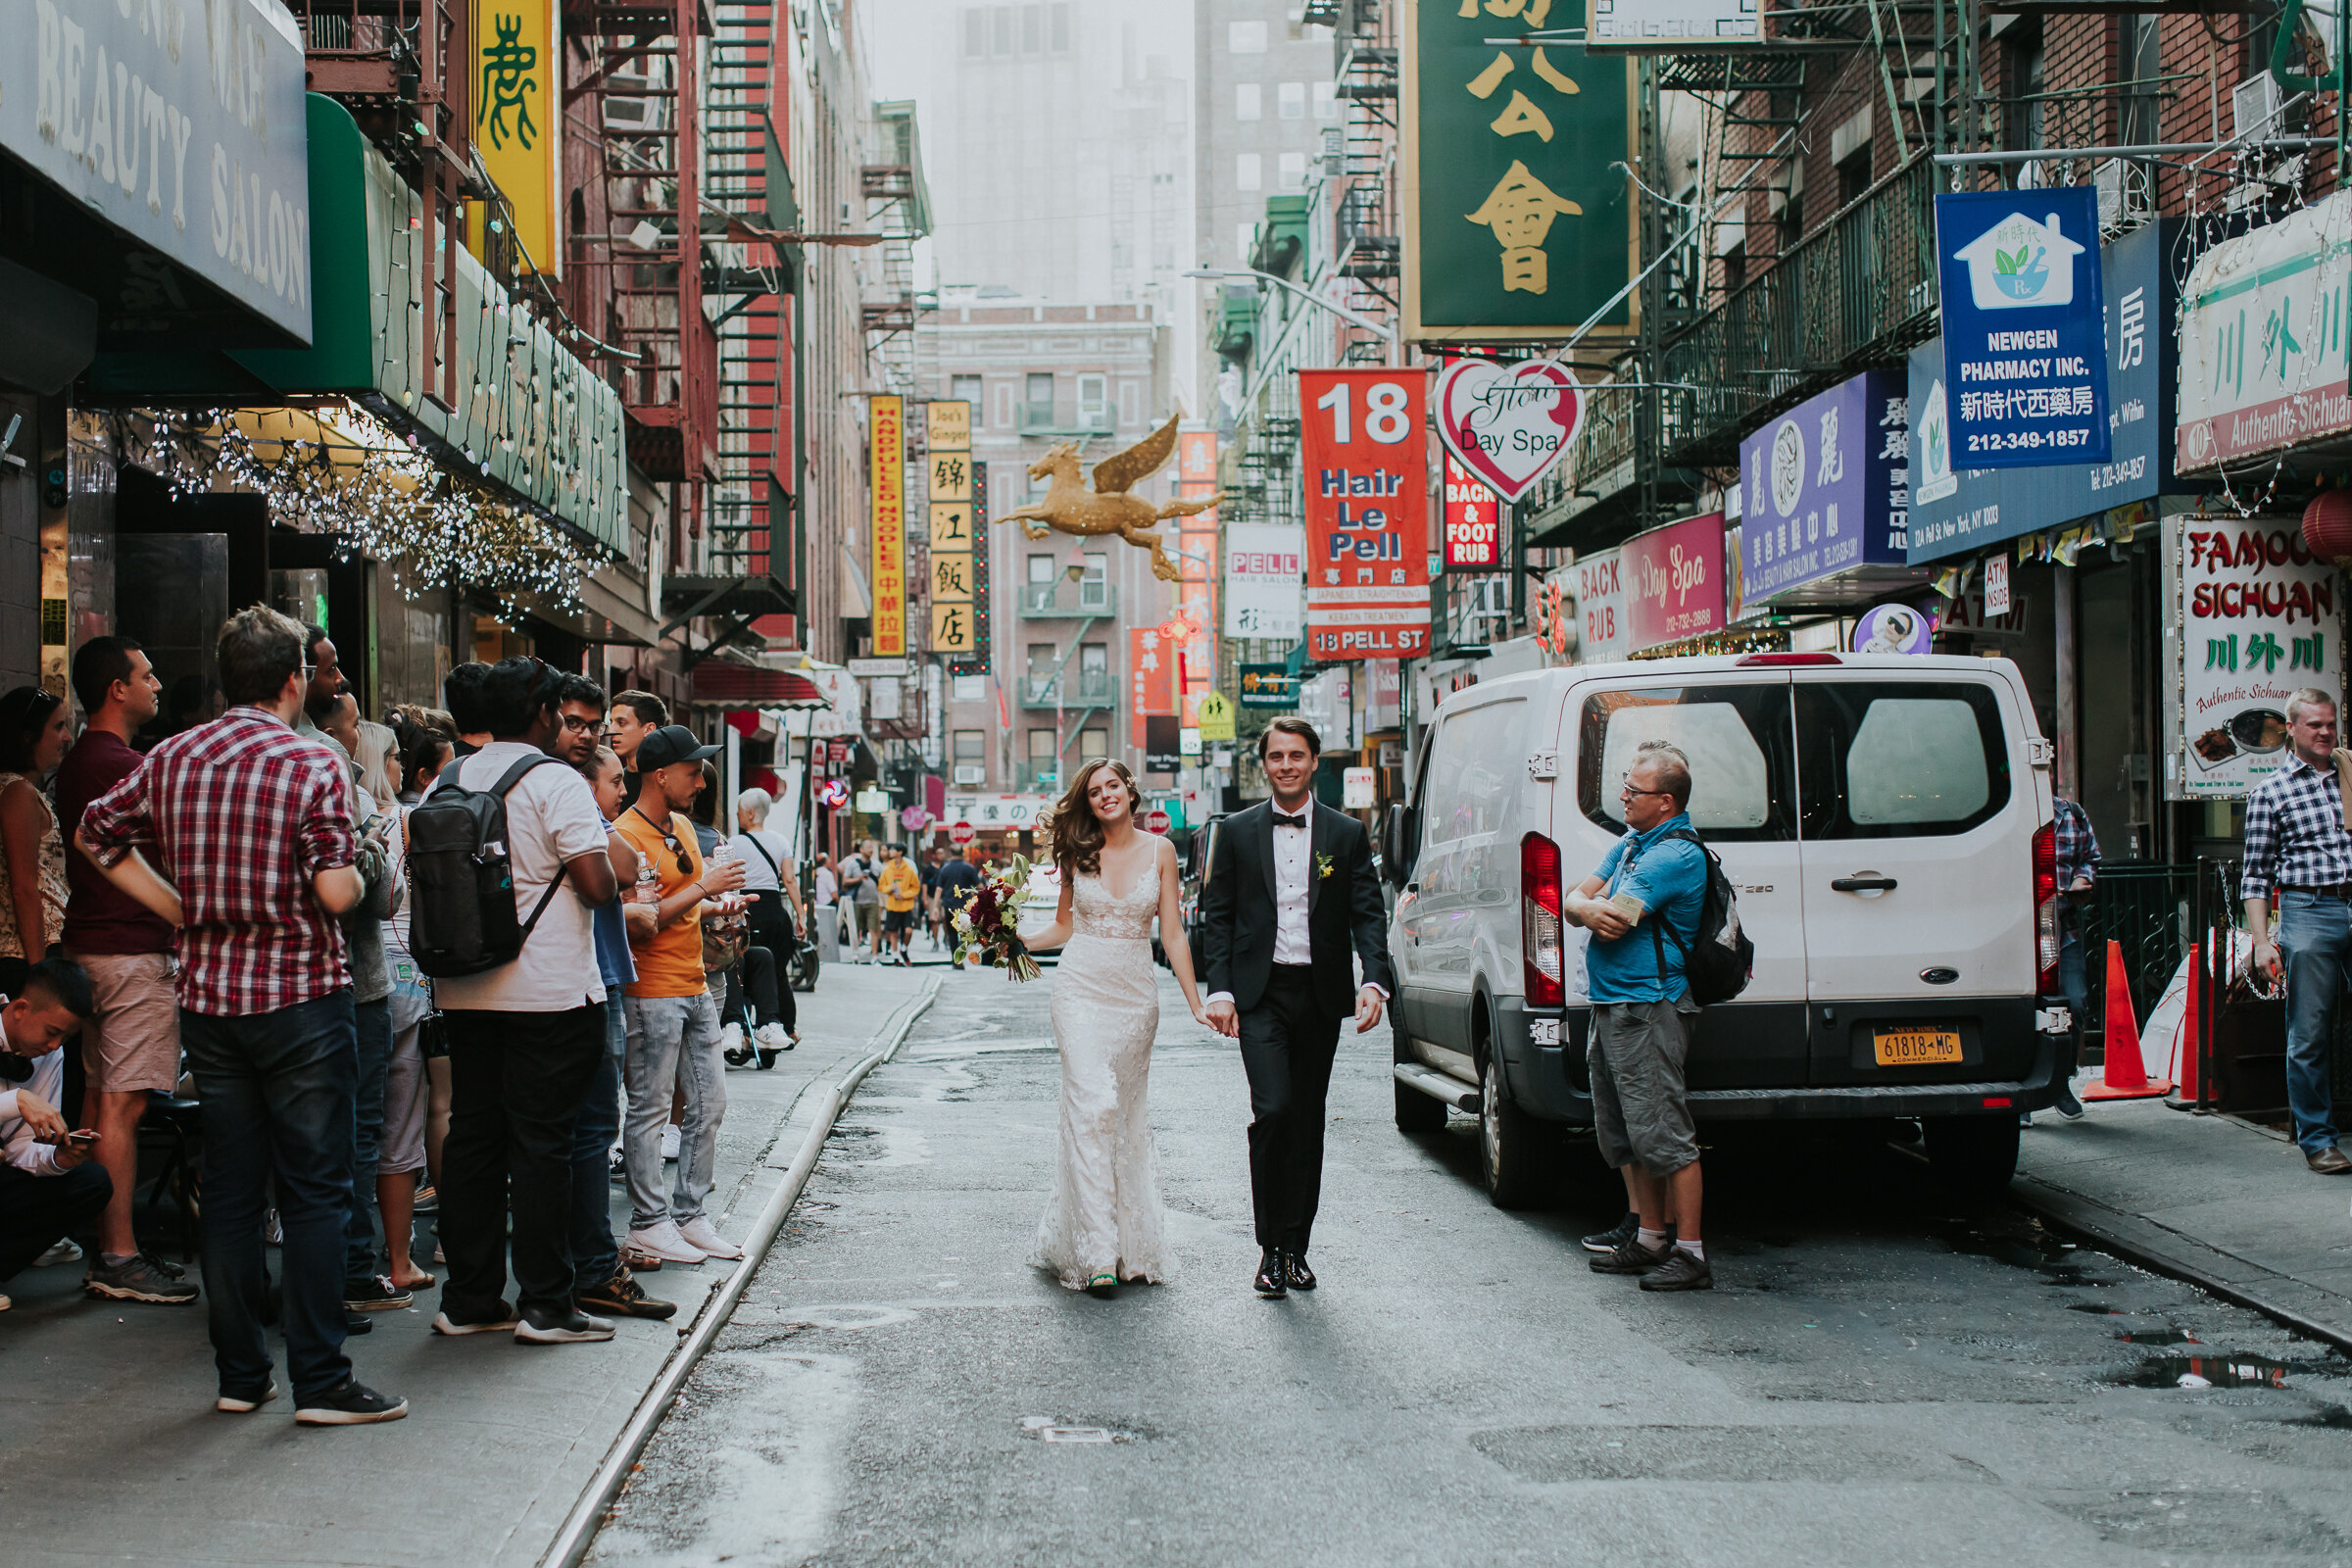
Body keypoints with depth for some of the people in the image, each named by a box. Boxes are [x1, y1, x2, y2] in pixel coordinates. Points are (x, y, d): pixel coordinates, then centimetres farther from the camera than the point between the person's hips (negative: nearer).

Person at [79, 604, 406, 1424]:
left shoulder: (171, 759, 5)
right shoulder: (312, 764, -11)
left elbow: (98, 833, 13)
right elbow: (336, 891, -18)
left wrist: (182, 907, 14)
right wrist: (361, 874, 4)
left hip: (208, 995, 5)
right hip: (300, 996, -5)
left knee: (229, 1191, 11)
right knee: (315, 1192, 0)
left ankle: (239, 1374, 16)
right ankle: (320, 1380, -2)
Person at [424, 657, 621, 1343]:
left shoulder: (449, 782, 10)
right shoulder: (556, 782, -10)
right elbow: (597, 885, -16)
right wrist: (609, 867, 5)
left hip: (464, 992, 6)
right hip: (549, 991, -6)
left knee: (472, 1138, 10)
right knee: (541, 1144, -3)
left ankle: (469, 1298, 14)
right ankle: (545, 1305, 0)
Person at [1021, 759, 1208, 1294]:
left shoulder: (1159, 851, 3)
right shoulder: (1078, 853, 3)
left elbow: (1172, 934, 4)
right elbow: (1063, 926, 12)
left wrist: (1196, 1003, 1)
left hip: (1136, 995, 1)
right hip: (1081, 990, -1)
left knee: (1128, 1119, 7)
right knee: (1093, 1109, -14)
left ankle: (1132, 1246, 15)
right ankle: (1097, 1252, -16)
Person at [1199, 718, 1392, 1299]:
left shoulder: (1347, 834, 6)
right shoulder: (1238, 831, 6)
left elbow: (1368, 914, 2)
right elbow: (1217, 915, 6)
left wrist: (1373, 981, -13)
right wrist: (1219, 990, -5)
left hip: (1320, 995, 2)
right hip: (1260, 994, -2)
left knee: (1307, 1122, 8)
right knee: (1273, 1110, -16)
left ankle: (1295, 1249, 17)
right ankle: (1271, 1247, -5)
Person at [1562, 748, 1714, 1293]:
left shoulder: (1675, 855, -16)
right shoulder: (1628, 844, 15)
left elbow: (1614, 920, -22)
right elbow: (1571, 901, 10)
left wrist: (1593, 906, 1)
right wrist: (1589, 909, -13)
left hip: (1648, 1009, -10)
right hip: (1611, 1004, 10)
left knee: (1662, 1134, -9)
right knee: (1624, 1134, 15)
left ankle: (1690, 1253, -5)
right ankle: (1650, 1239, 24)